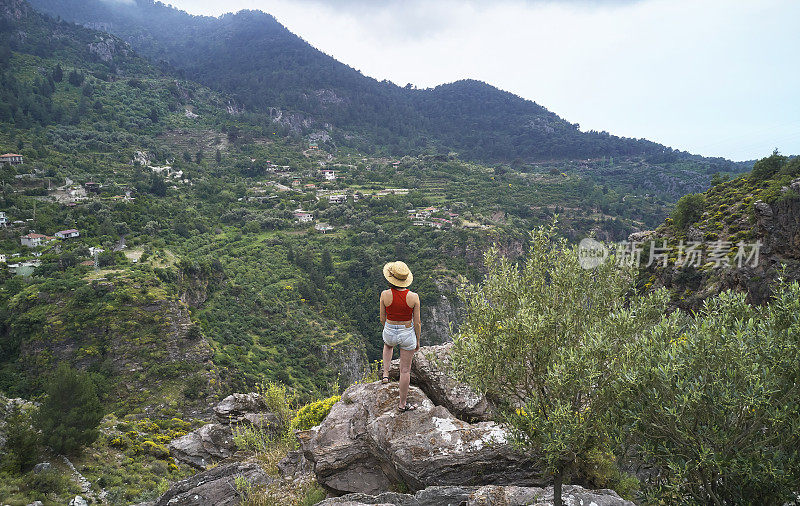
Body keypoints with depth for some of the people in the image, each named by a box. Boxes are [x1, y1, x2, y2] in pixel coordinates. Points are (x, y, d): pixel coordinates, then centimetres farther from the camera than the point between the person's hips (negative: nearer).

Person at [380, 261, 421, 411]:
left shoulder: (385, 295, -17)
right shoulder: (413, 297, -19)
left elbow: (382, 319, -5)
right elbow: (417, 323, -11)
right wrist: (418, 341, 5)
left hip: (390, 332, 1)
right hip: (408, 335, -1)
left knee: (388, 345, 41)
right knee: (405, 370, 14)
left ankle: (385, 373, 30)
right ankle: (402, 403, 26)